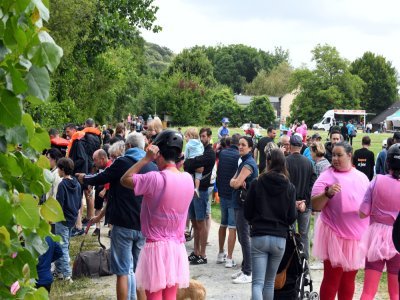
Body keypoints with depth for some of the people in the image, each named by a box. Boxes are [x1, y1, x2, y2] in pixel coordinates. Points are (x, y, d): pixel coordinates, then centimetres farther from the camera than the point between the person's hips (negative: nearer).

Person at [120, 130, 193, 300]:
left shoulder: (155, 179, -18)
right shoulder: (188, 179, 1)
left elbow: (125, 180, -8)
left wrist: (146, 159, -8)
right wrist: (177, 162, 7)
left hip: (156, 247, -6)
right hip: (177, 247, 6)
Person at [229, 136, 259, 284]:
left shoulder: (249, 164, -15)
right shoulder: (243, 162, 17)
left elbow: (236, 183, -21)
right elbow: (232, 182, 9)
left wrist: (235, 181, 0)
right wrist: (236, 181, -11)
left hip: (245, 204, -10)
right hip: (240, 203, 10)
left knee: (245, 238, -7)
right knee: (242, 237, 14)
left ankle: (248, 273, -2)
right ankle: (244, 268, 22)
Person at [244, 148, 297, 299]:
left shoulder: (256, 184, -4)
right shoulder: (289, 187, -1)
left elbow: (247, 213, 1)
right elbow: (292, 217, 1)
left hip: (259, 237, -2)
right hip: (280, 238, 2)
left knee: (257, 283, -4)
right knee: (270, 282, 16)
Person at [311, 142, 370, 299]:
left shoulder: (362, 177, 9)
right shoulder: (326, 176, -5)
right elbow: (315, 205, -13)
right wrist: (328, 193, -29)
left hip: (358, 235, 4)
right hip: (335, 235, -4)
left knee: (349, 279, 13)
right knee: (331, 279, 0)